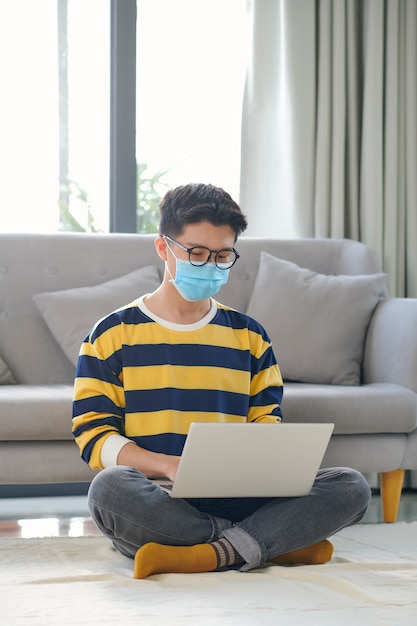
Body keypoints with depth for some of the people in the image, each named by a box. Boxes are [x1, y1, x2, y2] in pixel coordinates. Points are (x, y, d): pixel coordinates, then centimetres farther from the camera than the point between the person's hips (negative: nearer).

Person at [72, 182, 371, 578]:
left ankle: (207, 555, -31)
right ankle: (278, 541, -25)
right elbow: (94, 434, 0)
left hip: (234, 499, 3)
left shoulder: (249, 336, 17)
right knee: (110, 488, -39)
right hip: (154, 507, -2)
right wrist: (169, 466, -18)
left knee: (351, 487, -19)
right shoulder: (113, 334, 7)